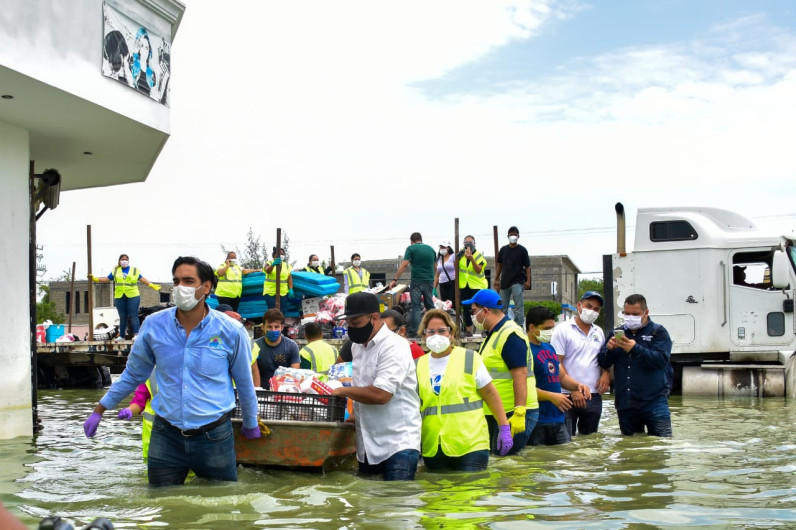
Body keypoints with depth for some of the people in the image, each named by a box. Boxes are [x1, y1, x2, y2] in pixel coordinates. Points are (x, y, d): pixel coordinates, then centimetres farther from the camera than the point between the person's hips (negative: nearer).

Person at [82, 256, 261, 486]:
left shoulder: (230, 331, -8)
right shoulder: (153, 325, -4)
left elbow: (244, 383, 6)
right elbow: (133, 374, 12)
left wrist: (251, 425, 17)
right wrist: (99, 411, 16)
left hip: (214, 438, -1)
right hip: (166, 436, 2)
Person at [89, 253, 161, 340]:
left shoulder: (135, 270, 14)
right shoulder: (115, 271, 17)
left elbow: (142, 279, 12)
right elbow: (107, 279, 17)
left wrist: (152, 285, 3)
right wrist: (95, 278, 8)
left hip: (133, 296, -2)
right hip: (119, 297, 2)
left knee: (133, 316, -10)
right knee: (122, 317, 7)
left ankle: (136, 334, -14)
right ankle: (122, 336, 12)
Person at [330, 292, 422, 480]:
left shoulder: (394, 347, -16)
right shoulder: (357, 346, 11)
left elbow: (380, 394, -26)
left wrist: (343, 391, -13)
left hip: (398, 444, -8)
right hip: (368, 446, 8)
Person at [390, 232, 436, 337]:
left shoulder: (411, 248, -2)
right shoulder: (431, 249, 12)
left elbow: (404, 265, -10)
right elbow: (435, 267, 17)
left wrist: (395, 279, -7)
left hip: (417, 281, -4)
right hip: (429, 281, 4)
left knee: (416, 307, -2)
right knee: (430, 306, 14)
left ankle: (413, 333, -4)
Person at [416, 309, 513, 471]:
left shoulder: (469, 359, 0)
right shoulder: (419, 365, 9)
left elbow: (490, 394, 0)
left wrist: (505, 429, -5)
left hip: (471, 446, -3)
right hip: (433, 450, 3)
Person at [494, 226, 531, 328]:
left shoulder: (522, 250, -1)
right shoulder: (503, 249, 9)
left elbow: (527, 266, -1)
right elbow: (499, 265, 15)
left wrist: (528, 280, -11)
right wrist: (497, 279, 12)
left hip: (517, 282, -4)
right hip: (505, 282, 4)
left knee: (518, 305, -12)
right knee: (503, 306, 11)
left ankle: (519, 326, -13)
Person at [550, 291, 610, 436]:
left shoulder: (599, 332, 16)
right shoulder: (563, 330, -3)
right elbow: (556, 364, -8)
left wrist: (606, 373, 1)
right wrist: (573, 390, -16)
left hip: (594, 396, 6)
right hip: (568, 396, -6)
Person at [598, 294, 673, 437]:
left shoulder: (658, 332, 3)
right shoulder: (617, 333, 17)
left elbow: (662, 359, -13)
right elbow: (603, 363, 12)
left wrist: (635, 349, -23)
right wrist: (609, 348, -10)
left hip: (653, 401, -4)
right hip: (625, 403, 5)